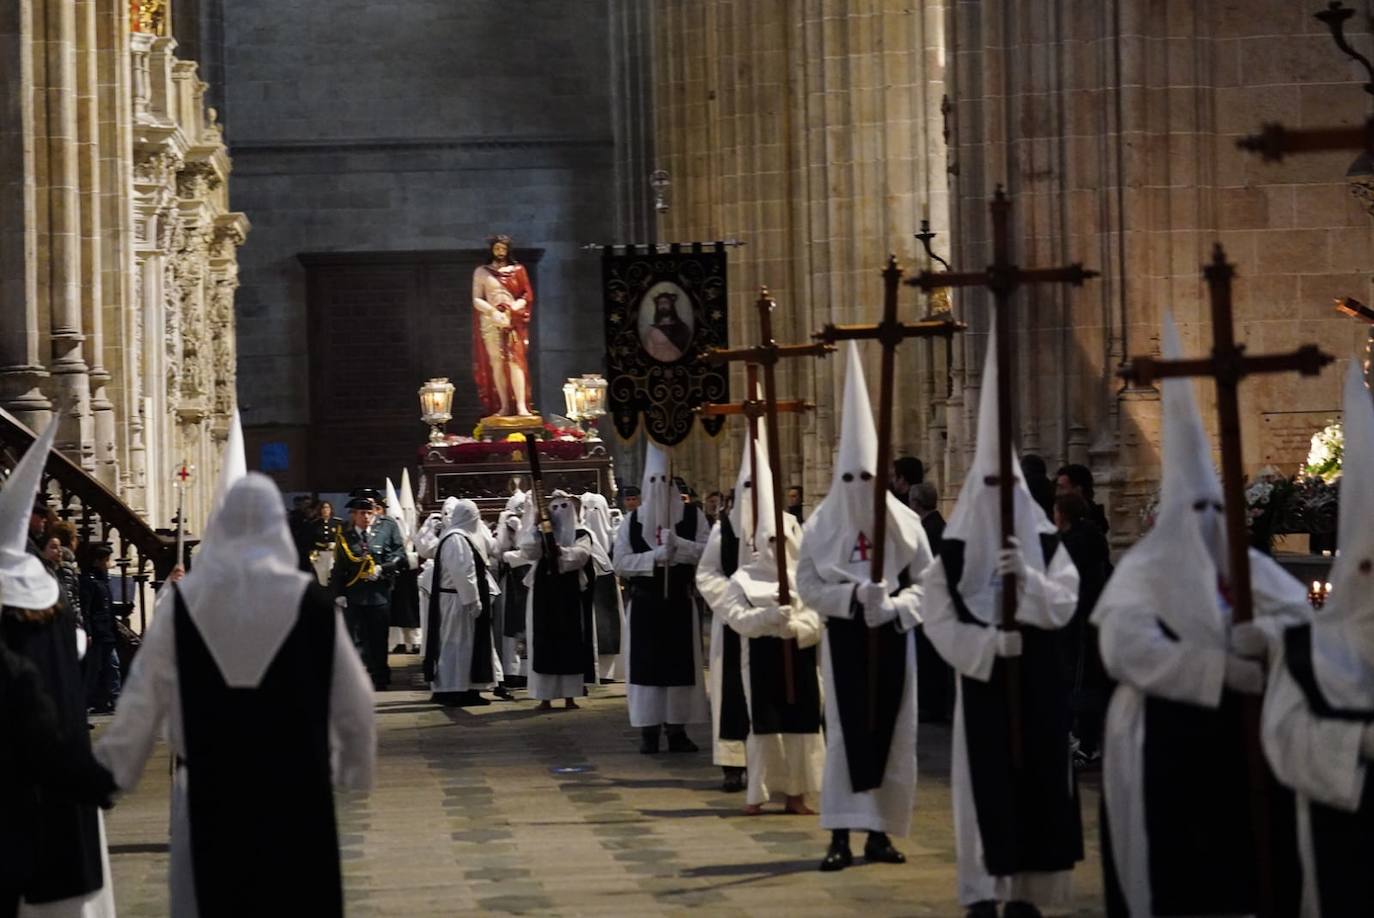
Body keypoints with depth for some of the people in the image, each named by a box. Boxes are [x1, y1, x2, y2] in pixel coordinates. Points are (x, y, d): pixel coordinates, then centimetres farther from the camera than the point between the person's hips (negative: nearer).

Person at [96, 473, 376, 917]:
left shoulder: (183, 601, -5)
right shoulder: (311, 600, -7)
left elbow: (144, 695, 0)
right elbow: (352, 698, -1)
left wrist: (109, 772, 10)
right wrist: (357, 767, 14)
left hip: (208, 788, 1)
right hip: (295, 785, -1)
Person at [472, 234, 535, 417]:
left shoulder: (517, 270, 11)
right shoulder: (481, 272, 10)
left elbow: (527, 295, 6)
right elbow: (476, 299, 4)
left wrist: (512, 310, -10)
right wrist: (493, 312, -12)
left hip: (513, 321, -1)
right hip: (490, 321, 1)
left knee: (515, 361, -13)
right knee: (496, 362, -6)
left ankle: (521, 406, -20)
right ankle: (504, 406, -7)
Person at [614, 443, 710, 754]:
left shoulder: (693, 516, 3)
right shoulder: (632, 521, 5)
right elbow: (621, 563, -2)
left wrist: (678, 545, -19)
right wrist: (654, 556, -15)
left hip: (680, 602, 0)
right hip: (645, 604, 0)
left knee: (681, 663, 0)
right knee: (646, 665, -2)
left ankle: (677, 729, 6)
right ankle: (648, 730, 1)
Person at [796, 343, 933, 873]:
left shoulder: (904, 522, 0)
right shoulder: (821, 524, -1)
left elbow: (927, 583, 2)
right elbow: (807, 585, -4)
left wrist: (895, 605, -16)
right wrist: (854, 594, -18)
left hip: (891, 639, 2)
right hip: (843, 639, -2)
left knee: (891, 733, 3)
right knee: (846, 733, -6)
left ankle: (880, 832, 11)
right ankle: (841, 836, -7)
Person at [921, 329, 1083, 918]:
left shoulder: (1045, 544, 5)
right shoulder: (955, 550, 0)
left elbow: (1064, 607, -5)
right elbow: (939, 622, -4)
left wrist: (1027, 577, -21)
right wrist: (991, 641, -17)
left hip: (1037, 682, 2)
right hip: (982, 680, -2)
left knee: (1035, 775, 2)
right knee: (985, 779, -4)